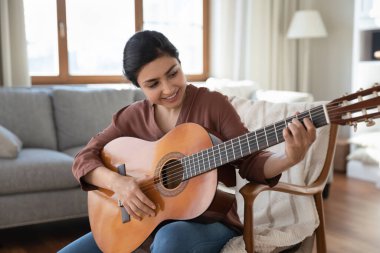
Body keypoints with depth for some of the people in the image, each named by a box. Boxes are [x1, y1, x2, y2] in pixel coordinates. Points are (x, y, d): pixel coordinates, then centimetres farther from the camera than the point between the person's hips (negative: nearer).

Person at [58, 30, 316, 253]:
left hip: (209, 220, -4)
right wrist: (116, 182, -17)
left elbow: (250, 162, -8)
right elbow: (84, 158, 2)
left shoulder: (213, 104, -7)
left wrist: (290, 158, -28)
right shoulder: (134, 116, 2)